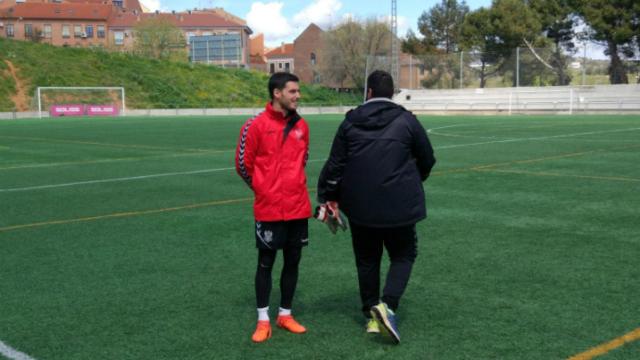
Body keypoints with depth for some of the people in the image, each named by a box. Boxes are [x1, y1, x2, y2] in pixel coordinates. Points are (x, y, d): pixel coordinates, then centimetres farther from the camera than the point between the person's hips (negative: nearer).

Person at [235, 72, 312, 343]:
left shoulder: (301, 126, 6)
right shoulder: (256, 125, -10)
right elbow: (243, 164, -3)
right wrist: (263, 189, 7)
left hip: (299, 207, 5)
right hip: (269, 209, -5)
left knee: (293, 262, 11)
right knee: (265, 263, 4)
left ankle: (285, 315, 24)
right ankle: (263, 320, 14)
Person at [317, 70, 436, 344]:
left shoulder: (351, 122, 1)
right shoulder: (406, 121, -3)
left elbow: (335, 164, 0)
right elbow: (427, 159, 5)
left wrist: (329, 196, 11)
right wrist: (414, 180, 25)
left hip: (360, 207, 2)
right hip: (399, 206, -2)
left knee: (367, 260, 16)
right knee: (403, 255, 12)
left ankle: (372, 316, 21)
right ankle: (387, 304, -10)